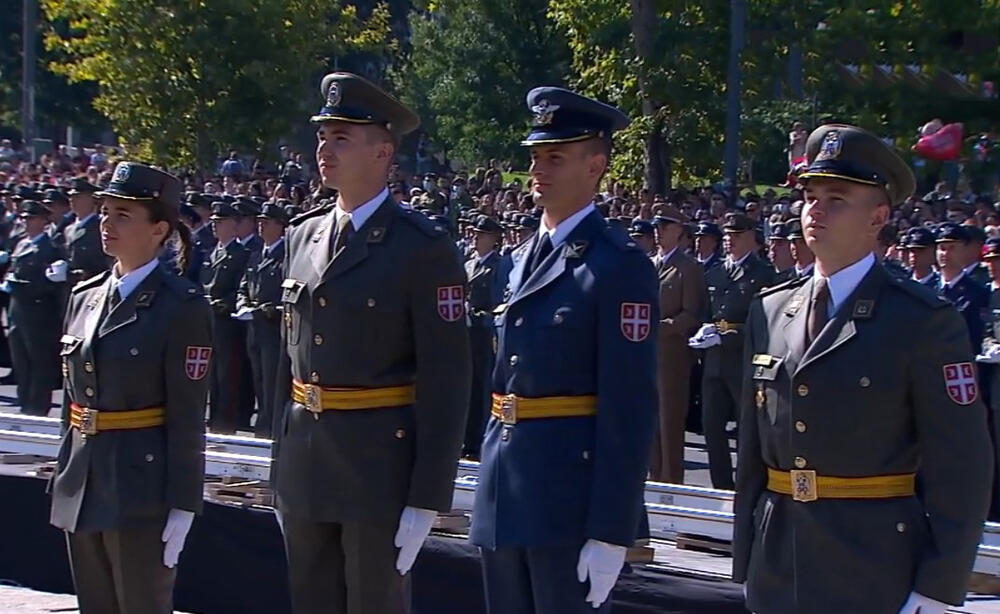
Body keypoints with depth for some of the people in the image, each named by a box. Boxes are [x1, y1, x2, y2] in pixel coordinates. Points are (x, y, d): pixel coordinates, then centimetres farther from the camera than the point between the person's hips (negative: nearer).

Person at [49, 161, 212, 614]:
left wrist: (182, 508, -14)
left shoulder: (182, 306, -9)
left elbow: (187, 417, -12)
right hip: (82, 484, 7)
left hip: (142, 484, -7)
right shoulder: (85, 296, 11)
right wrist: (65, 476, 14)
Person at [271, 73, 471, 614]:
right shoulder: (302, 236, 11)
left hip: (380, 464, -6)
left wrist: (426, 501, -15)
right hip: (305, 465, 6)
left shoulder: (424, 248, -9)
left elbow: (445, 380, -11)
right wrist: (281, 466, 15)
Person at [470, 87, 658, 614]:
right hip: (505, 492, 8)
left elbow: (629, 407, -15)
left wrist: (611, 532, -19)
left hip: (570, 496, -8)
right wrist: (493, 481, 16)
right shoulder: (526, 258, 14)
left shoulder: (619, 266, -11)